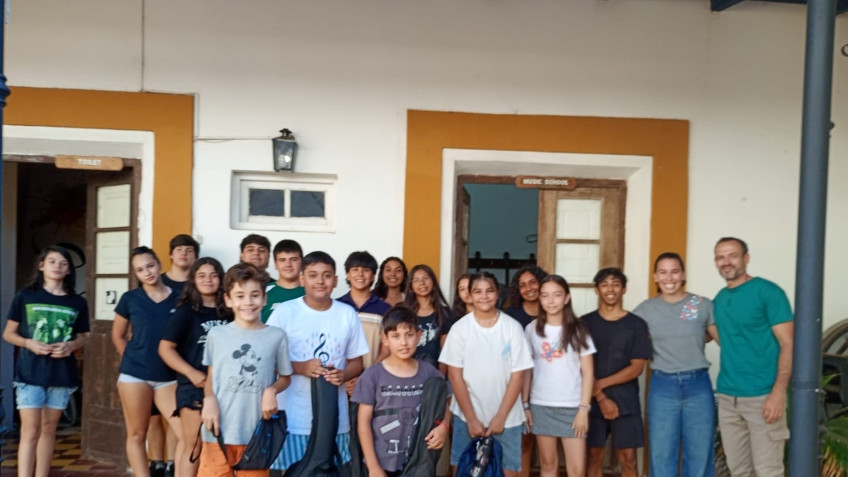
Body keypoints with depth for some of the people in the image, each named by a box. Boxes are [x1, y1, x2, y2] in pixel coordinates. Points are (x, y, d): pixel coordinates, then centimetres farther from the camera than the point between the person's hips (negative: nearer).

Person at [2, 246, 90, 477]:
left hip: (62, 374, 3)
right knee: (30, 431, -6)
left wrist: (71, 345, -9)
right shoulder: (25, 296, -1)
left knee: (48, 429, 12)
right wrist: (29, 343, -15)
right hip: (30, 372, -2)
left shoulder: (77, 302, 4)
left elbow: (83, 336, 12)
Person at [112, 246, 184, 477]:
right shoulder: (130, 299, 0)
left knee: (187, 434, -7)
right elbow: (118, 336, 12)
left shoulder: (179, 299, -2)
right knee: (137, 434, 6)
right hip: (135, 375, 0)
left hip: (168, 377, 1)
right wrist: (135, 362, 9)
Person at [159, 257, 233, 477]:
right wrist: (191, 372, -16)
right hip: (194, 387, -3)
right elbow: (165, 348, -5)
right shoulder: (185, 311, -2)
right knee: (194, 446, 0)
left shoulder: (229, 313, 6)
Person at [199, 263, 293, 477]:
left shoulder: (276, 336, 0)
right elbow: (210, 377, 10)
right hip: (220, 429, 0)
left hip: (257, 431, 0)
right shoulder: (216, 334, 2)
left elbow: (285, 377, 10)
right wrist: (209, 399, -9)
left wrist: (271, 390, -10)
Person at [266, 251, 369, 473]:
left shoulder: (347, 314, 4)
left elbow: (356, 362, 10)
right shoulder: (284, 312, -5)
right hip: (294, 415, -2)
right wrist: (301, 367, -18)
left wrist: (343, 375, -12)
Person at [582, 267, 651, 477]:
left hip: (626, 403, -1)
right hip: (593, 402, 1)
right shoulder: (585, 323, 2)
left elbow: (636, 367, -5)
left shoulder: (637, 324, 0)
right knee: (594, 455, 6)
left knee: (628, 458, 0)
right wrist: (601, 397, -11)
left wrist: (600, 384, -12)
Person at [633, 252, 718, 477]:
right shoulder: (645, 309, 2)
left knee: (700, 454, 8)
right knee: (661, 454, 7)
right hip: (662, 386, 1)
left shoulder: (704, 305, -1)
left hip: (698, 385, 0)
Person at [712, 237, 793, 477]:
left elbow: (788, 344, -11)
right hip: (726, 397, 6)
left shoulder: (768, 292, -7)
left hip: (762, 397, -6)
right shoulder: (719, 299, 12)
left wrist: (778, 392, -20)